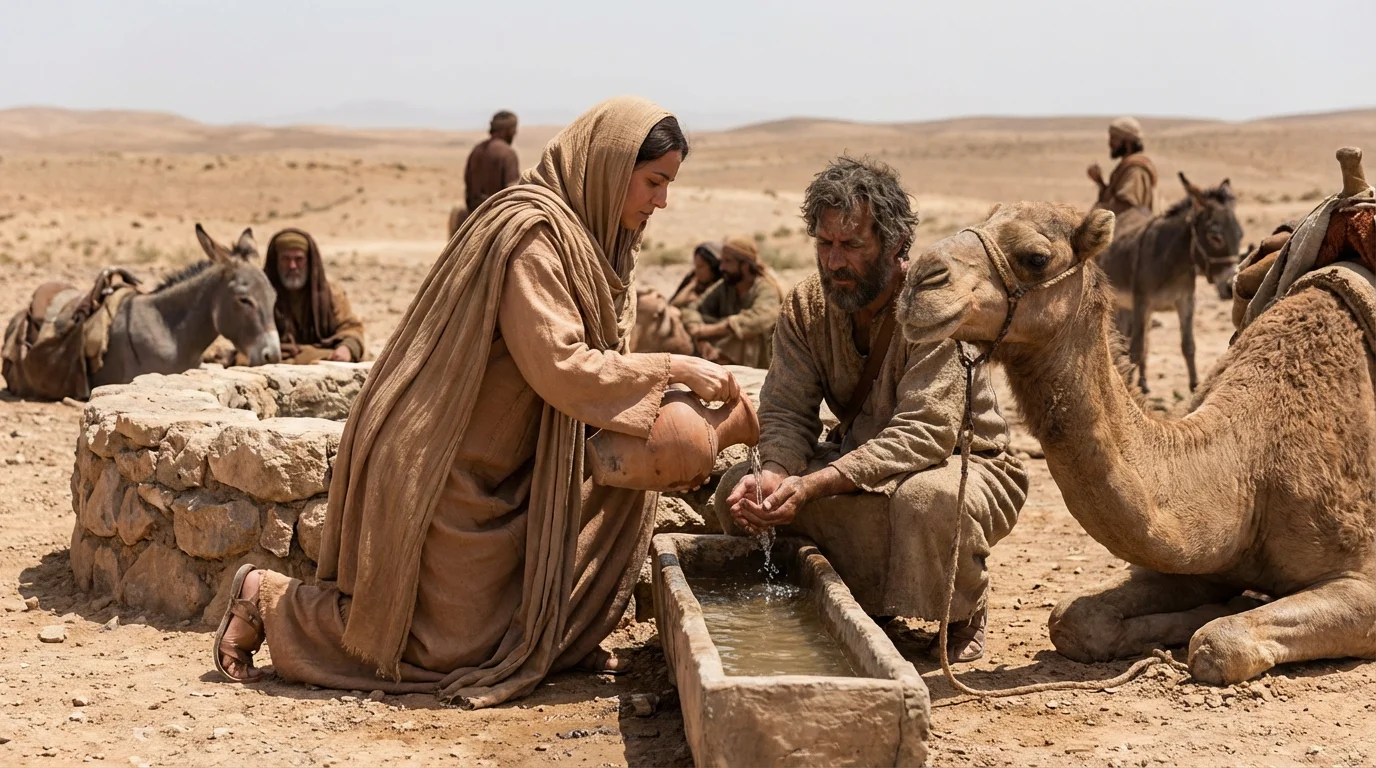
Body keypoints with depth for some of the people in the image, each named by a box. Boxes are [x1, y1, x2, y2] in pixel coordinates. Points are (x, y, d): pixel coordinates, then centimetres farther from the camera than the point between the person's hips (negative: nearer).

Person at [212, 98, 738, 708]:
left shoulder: (590, 235, 8)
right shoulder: (530, 233, -22)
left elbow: (585, 356, 9)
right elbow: (559, 366, -27)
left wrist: (660, 412, -7)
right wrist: (673, 368, -21)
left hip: (500, 461, 9)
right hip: (443, 470, -9)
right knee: (455, 650, 0)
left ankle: (559, 636, 12)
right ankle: (268, 597, 12)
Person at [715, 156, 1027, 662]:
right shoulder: (805, 307, -5)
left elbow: (925, 432, -32)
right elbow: (786, 412, -8)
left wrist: (816, 484, -42)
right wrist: (774, 474, -33)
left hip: (962, 463, -6)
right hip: (855, 464, 6)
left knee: (928, 497, -40)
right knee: (739, 488, -11)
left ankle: (963, 620, -6)